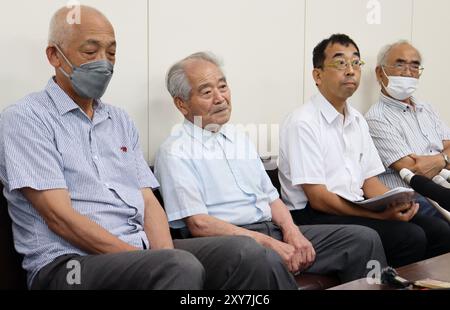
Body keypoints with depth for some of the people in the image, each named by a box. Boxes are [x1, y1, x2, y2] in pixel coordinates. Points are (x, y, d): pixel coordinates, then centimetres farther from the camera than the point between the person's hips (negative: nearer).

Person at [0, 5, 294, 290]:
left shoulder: (120, 120, 18)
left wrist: (165, 255, -10)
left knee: (246, 252, -16)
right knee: (182, 268, -33)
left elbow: (148, 201, 12)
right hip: (68, 262, -6)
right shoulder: (25, 119, -4)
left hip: (142, 248, 6)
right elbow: (59, 216, -13)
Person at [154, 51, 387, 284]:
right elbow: (199, 224, -12)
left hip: (275, 231, 7)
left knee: (364, 239, -8)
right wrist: (269, 243, -16)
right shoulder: (174, 152, -3)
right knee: (270, 262, -42)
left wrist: (291, 230, -1)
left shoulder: (238, 138, 21)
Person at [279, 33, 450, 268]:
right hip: (316, 215, -8)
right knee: (409, 237, -24)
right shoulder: (302, 123, -11)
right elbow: (318, 198, -15)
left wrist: (396, 203, -7)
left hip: (356, 209, 8)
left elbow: (369, 180, 16)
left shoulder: (357, 121, 16)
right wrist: (381, 214, -20)